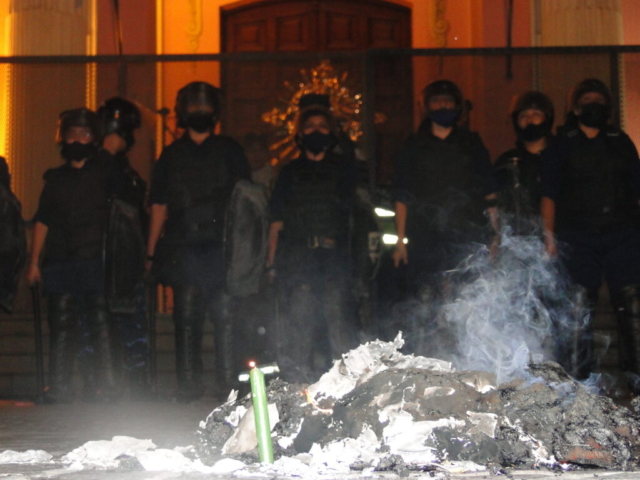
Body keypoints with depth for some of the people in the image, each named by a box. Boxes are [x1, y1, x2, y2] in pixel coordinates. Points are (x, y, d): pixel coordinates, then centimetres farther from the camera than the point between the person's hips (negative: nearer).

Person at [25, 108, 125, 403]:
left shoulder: (104, 171, 11)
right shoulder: (55, 179, 18)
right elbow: (42, 222, 16)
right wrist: (34, 262, 11)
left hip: (96, 261, -3)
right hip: (61, 264, 3)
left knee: (101, 325, -7)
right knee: (61, 326, 0)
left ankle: (107, 388, -4)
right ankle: (59, 388, 3)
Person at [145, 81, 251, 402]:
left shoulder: (229, 150, 13)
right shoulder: (171, 155, 16)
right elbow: (158, 206, 14)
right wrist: (151, 252, 8)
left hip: (222, 247, -1)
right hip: (183, 249, 1)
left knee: (226, 316, -3)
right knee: (186, 318, -1)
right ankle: (189, 384, 4)